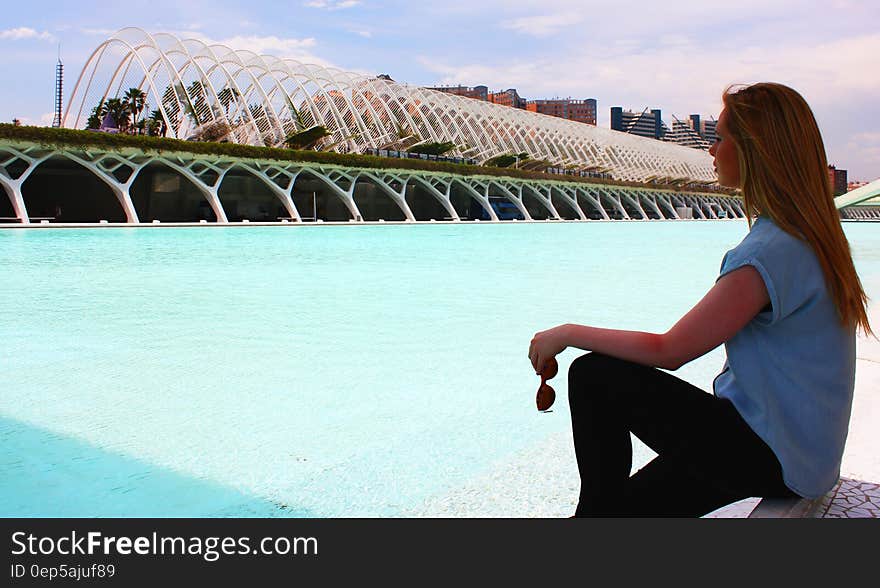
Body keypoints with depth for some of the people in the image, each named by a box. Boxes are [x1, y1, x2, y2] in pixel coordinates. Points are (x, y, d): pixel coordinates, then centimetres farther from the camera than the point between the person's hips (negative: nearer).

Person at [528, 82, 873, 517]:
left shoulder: (770, 252, -24)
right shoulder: (809, 235, 7)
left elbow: (669, 350, -22)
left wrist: (568, 333, -12)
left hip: (771, 457, -9)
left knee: (594, 376, -11)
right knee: (631, 502, 15)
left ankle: (596, 512, 5)